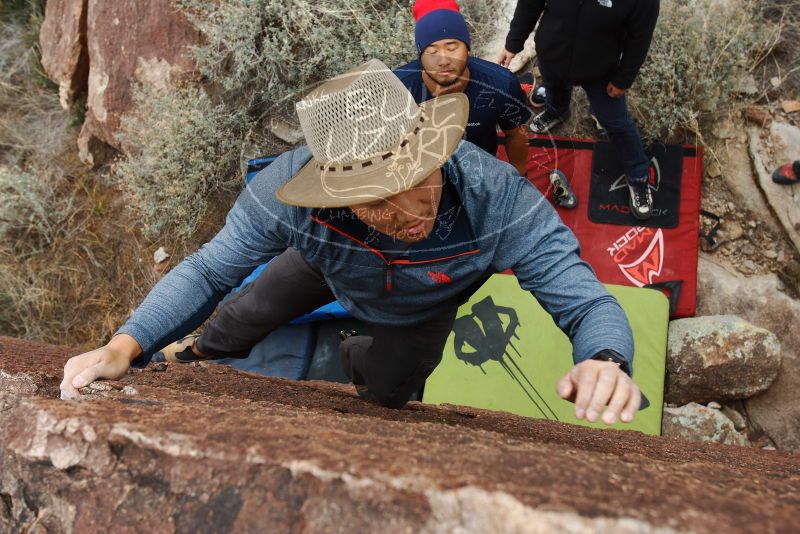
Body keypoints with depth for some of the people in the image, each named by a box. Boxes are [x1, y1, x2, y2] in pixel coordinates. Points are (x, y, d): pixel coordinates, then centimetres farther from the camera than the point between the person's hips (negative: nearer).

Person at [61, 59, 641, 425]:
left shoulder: (499, 200, -48)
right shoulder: (290, 186, -43)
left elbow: (588, 303, -43)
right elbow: (208, 271, -29)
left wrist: (606, 361, -67)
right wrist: (125, 346, -45)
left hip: (425, 307, -1)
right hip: (328, 267, 1)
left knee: (385, 394, 17)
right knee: (245, 314, 20)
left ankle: (359, 357, 55)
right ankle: (196, 359, 58)